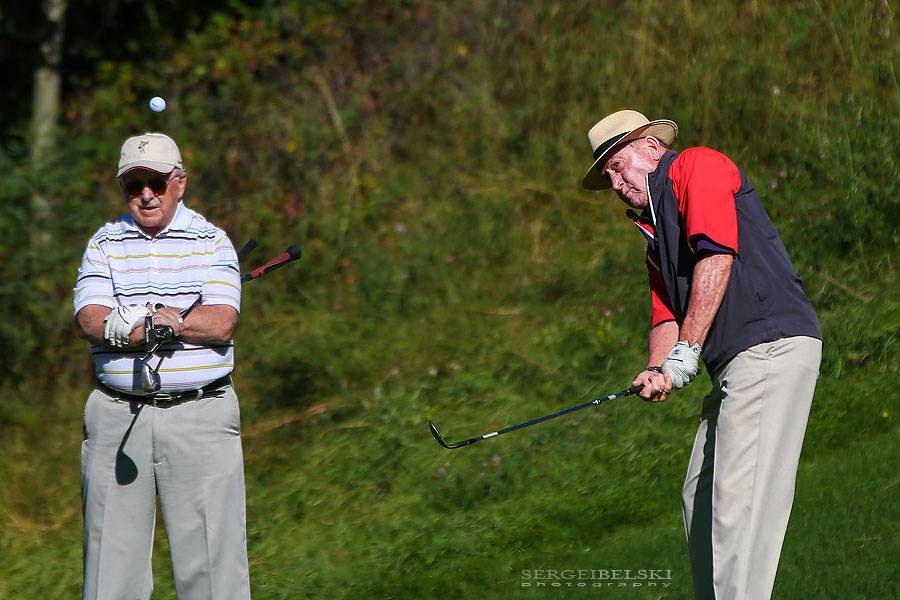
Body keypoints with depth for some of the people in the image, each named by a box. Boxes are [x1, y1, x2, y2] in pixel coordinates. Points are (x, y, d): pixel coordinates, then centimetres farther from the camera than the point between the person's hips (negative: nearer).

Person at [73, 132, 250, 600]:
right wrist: (160, 322, -19)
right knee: (110, 549, 1)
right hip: (116, 415, 1)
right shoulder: (105, 244, 10)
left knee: (211, 552, -5)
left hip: (199, 416, -1)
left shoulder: (211, 242, 6)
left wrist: (132, 317, -11)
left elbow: (220, 323, -8)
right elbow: (90, 321, -5)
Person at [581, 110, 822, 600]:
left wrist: (686, 352, -14)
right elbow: (666, 311, 19)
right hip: (733, 369, 10)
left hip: (771, 343, -10)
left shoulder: (697, 167, -1)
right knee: (700, 496, 9)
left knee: (739, 495, -17)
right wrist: (658, 370, -3)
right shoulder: (654, 225, 28)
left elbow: (718, 256, -14)